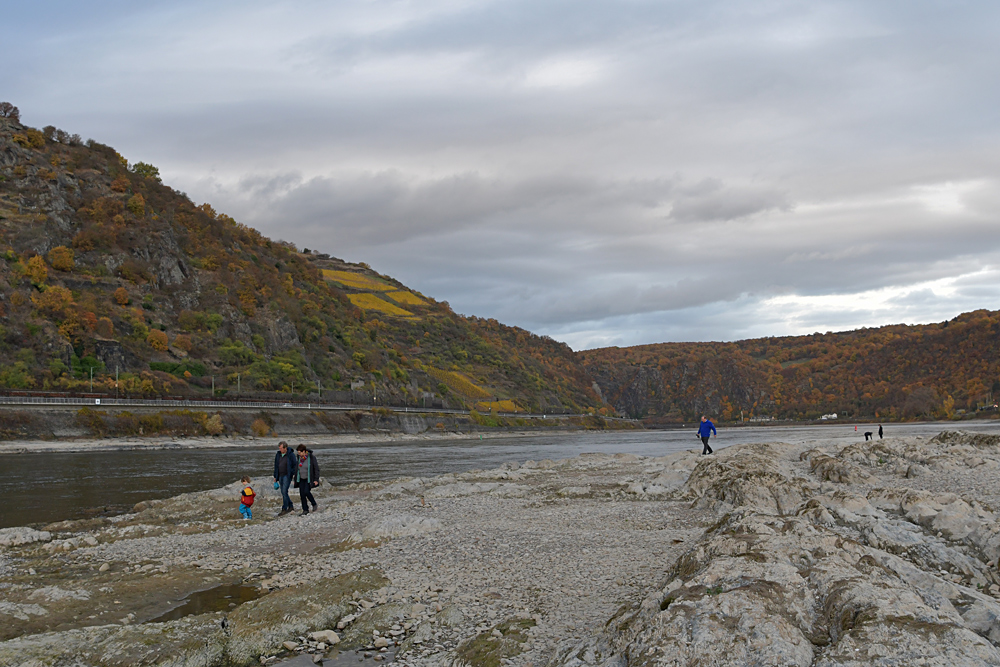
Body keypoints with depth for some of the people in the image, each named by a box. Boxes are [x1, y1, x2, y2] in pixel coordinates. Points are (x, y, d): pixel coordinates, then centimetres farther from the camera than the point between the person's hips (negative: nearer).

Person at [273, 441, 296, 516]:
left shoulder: (291, 455, -9)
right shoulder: (278, 455, 7)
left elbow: (295, 465, -5)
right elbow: (276, 466, 14)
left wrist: (294, 474, -14)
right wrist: (275, 477, 15)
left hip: (287, 476, -6)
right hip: (280, 476, 6)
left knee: (284, 491, -13)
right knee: (283, 492, 9)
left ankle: (284, 509, -9)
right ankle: (291, 506, 24)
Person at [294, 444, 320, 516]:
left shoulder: (311, 457, -17)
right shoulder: (300, 458, 0)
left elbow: (316, 468, -14)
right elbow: (297, 468, 10)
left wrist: (316, 480, -17)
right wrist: (296, 479, 11)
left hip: (309, 478, -5)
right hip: (302, 479, 5)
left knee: (306, 492, -19)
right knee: (302, 494, -2)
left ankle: (314, 503, 7)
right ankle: (305, 510, 6)